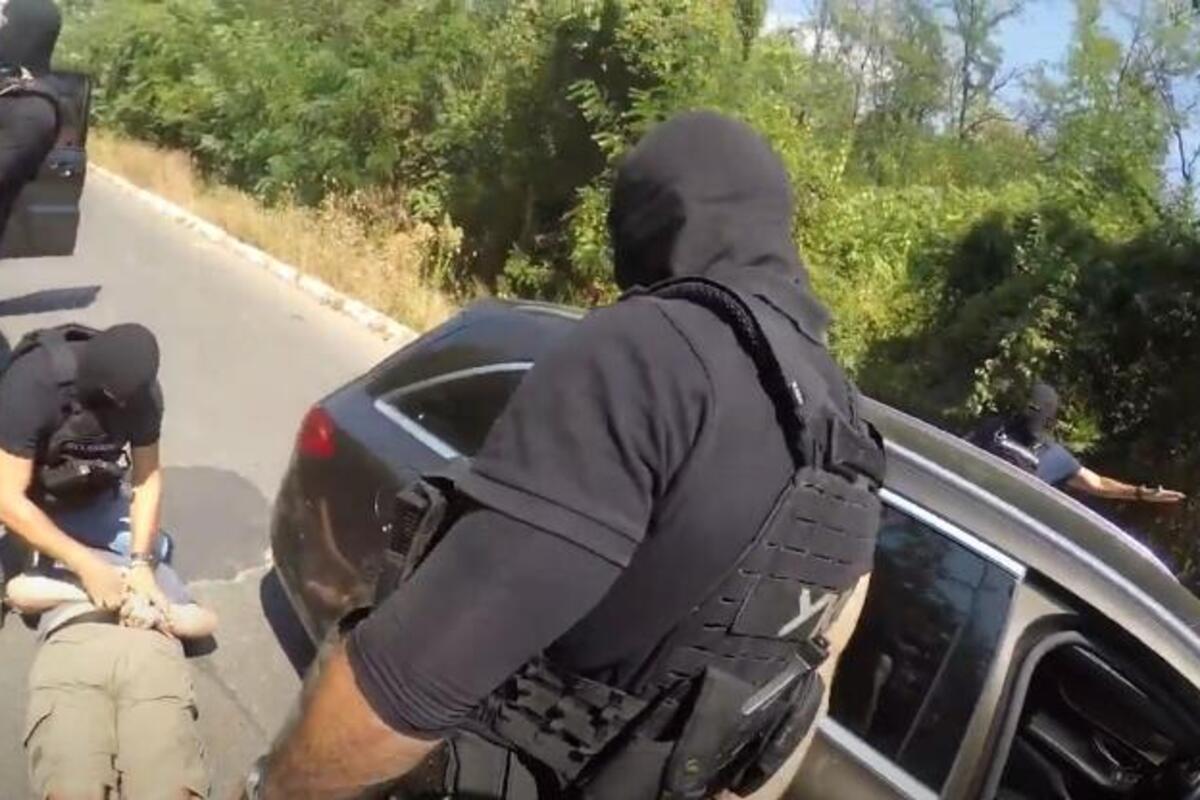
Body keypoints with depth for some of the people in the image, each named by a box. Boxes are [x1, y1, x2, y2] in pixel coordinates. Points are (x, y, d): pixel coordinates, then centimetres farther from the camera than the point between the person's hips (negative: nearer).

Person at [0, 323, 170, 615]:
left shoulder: (142, 391, -26)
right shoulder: (31, 385, -38)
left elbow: (147, 478, -17)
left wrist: (142, 562, -29)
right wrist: (85, 565, -40)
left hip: (92, 497, 3)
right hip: (26, 500, -3)